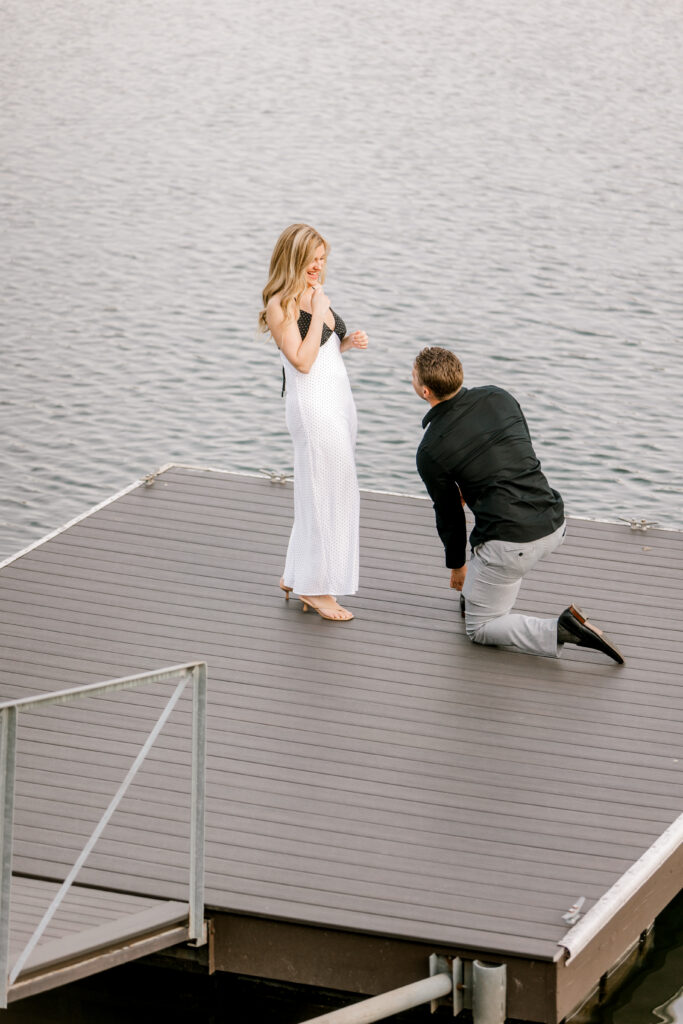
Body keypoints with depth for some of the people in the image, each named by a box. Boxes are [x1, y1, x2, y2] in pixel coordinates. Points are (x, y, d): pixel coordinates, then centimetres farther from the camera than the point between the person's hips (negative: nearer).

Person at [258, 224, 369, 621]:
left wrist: (349, 342, 4)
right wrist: (318, 313, -18)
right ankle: (314, 586, 5)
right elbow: (303, 361, -19)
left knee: (334, 492, 12)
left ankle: (298, 577, 22)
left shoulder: (317, 294, 11)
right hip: (312, 405, -9)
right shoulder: (281, 305, -14)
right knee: (327, 493, -5)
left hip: (339, 399, 9)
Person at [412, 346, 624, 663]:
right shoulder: (498, 397, 7)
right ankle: (479, 596, 38)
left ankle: (560, 632, -11)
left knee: (478, 629, 10)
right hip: (555, 524, 7)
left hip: (513, 542, -7)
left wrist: (456, 565, 23)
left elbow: (449, 514, 5)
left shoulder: (430, 451, -8)